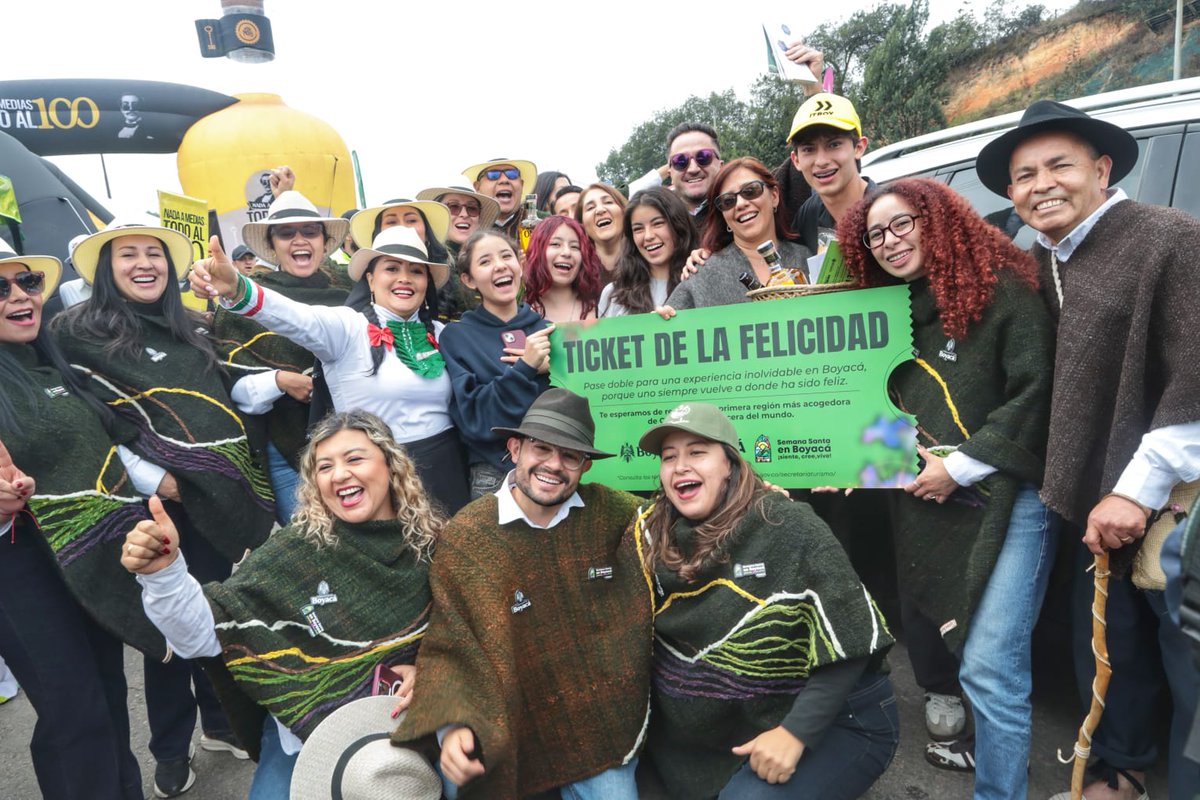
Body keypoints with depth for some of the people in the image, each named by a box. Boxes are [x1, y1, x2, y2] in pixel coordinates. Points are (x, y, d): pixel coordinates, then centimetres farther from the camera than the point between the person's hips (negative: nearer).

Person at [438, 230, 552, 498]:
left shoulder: (547, 329, 5)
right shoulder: (456, 338, -4)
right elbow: (474, 420, -13)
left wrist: (552, 370, -15)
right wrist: (524, 368, -23)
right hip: (496, 477, -3)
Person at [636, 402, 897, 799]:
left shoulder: (787, 526, -20)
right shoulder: (653, 536, -6)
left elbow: (846, 636, -21)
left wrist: (796, 732, -24)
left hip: (833, 721, -5)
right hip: (730, 725, 6)